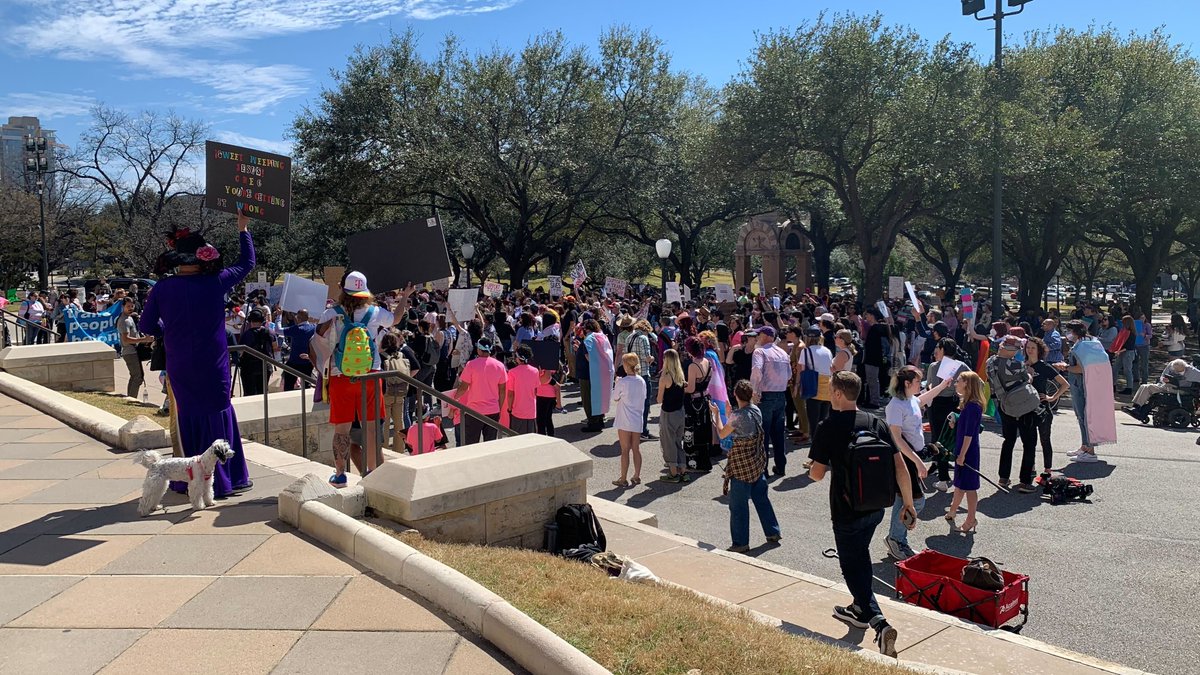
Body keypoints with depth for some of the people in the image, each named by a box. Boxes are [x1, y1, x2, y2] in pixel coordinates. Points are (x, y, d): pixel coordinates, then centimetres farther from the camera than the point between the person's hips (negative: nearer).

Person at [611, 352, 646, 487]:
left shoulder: (622, 382, -15)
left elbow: (615, 398, -4)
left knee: (625, 450, 1)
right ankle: (637, 476, 20)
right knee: (636, 448, 12)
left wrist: (616, 384, 9)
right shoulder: (642, 381, 0)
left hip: (624, 421, -5)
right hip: (637, 420, 5)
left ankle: (623, 479, 7)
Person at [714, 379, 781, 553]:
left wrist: (716, 413, 5)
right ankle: (773, 532, 29)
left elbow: (722, 434, -6)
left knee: (738, 504, 3)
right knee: (761, 497, 20)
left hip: (741, 463, -7)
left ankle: (741, 542, 10)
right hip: (758, 460, 7)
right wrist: (729, 413, 15)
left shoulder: (737, 415, -21)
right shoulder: (756, 410, -1)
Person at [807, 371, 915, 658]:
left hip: (847, 511, -6)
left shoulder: (827, 427, -15)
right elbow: (900, 466, -3)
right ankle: (860, 609, 41)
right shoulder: (876, 422, -1)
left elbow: (817, 473, -13)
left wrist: (811, 471, 11)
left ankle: (879, 622, -8)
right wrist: (908, 504, 5)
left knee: (851, 565, 7)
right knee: (861, 555, 26)